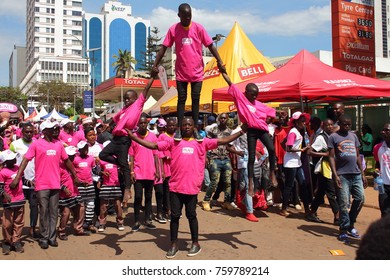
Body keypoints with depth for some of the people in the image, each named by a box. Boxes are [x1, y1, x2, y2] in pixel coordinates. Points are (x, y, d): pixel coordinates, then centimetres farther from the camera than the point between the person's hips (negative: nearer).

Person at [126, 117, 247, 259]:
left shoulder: (201, 142, 6)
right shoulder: (173, 141, 6)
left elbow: (222, 141, 4)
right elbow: (153, 145, 3)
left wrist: (240, 132, 0)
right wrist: (132, 136, -4)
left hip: (192, 187, -1)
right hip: (175, 186, 1)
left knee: (191, 215, 10)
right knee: (174, 215, 9)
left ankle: (195, 243, 27)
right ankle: (173, 244, 24)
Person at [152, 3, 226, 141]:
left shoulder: (198, 28, -4)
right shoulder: (173, 29, -3)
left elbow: (210, 46, -1)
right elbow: (164, 48, 0)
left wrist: (220, 62, -8)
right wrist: (155, 65, -5)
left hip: (197, 71, 0)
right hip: (181, 72, 0)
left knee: (195, 99, 4)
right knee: (181, 99, 4)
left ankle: (195, 129, 11)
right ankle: (179, 129, 9)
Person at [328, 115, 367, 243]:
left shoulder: (353, 136, 16)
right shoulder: (333, 137, -1)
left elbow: (358, 156, 19)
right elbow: (331, 157, -5)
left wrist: (362, 174, 13)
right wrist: (335, 175, -15)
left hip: (356, 174, 6)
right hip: (342, 174, -5)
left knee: (360, 198, 4)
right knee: (344, 203, -3)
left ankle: (351, 224, 23)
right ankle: (344, 230, 7)